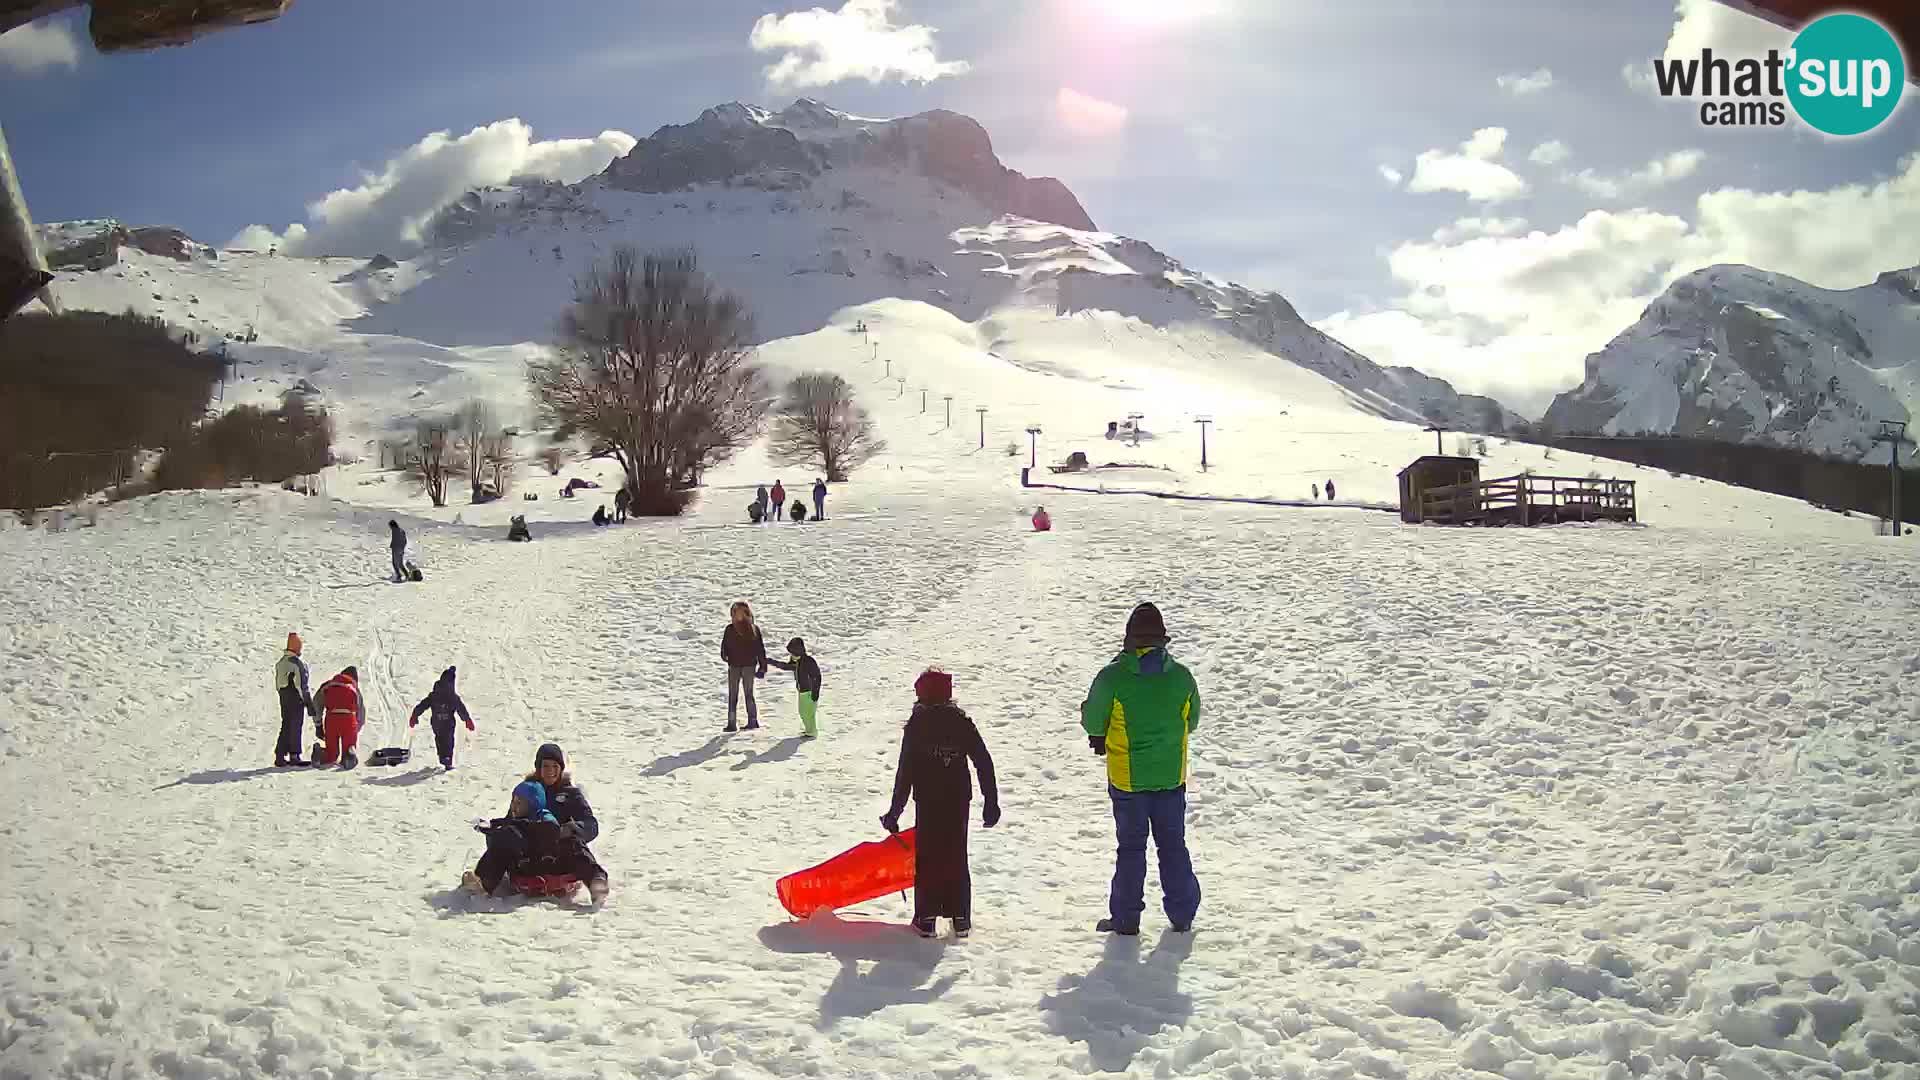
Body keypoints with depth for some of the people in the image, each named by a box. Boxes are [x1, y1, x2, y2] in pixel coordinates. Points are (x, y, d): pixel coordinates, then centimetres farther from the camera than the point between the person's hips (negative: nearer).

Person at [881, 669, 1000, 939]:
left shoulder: (917, 724, -7)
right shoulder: (962, 722, 0)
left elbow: (905, 771, -7)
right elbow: (984, 762, 0)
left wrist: (894, 812, -2)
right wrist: (991, 802, 7)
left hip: (927, 803, -2)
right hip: (958, 801, 3)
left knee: (927, 859, 7)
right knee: (956, 858, 13)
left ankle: (926, 919, 7)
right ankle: (961, 919, 15)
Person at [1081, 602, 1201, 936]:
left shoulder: (1112, 677, -18)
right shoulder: (1181, 676, -9)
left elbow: (1092, 723, -8)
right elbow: (1193, 721, 6)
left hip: (1127, 779, -2)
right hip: (1172, 777, 2)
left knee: (1131, 848, 11)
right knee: (1173, 845, 16)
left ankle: (1125, 918, 16)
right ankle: (1182, 914, 23)